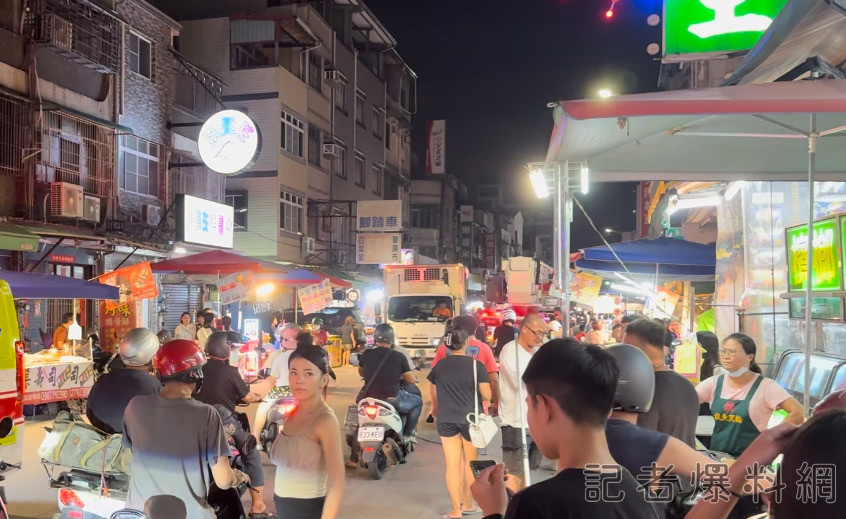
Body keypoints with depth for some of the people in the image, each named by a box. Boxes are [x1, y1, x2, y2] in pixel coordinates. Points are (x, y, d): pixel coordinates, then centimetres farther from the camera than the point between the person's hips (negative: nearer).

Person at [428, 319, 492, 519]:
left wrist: (436, 410, 30)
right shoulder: (476, 365, -11)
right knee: (470, 464, 16)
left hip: (446, 420, 2)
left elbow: (434, 395, 10)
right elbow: (486, 396, -9)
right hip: (470, 418, -2)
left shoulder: (439, 366, -2)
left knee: (453, 465, 6)